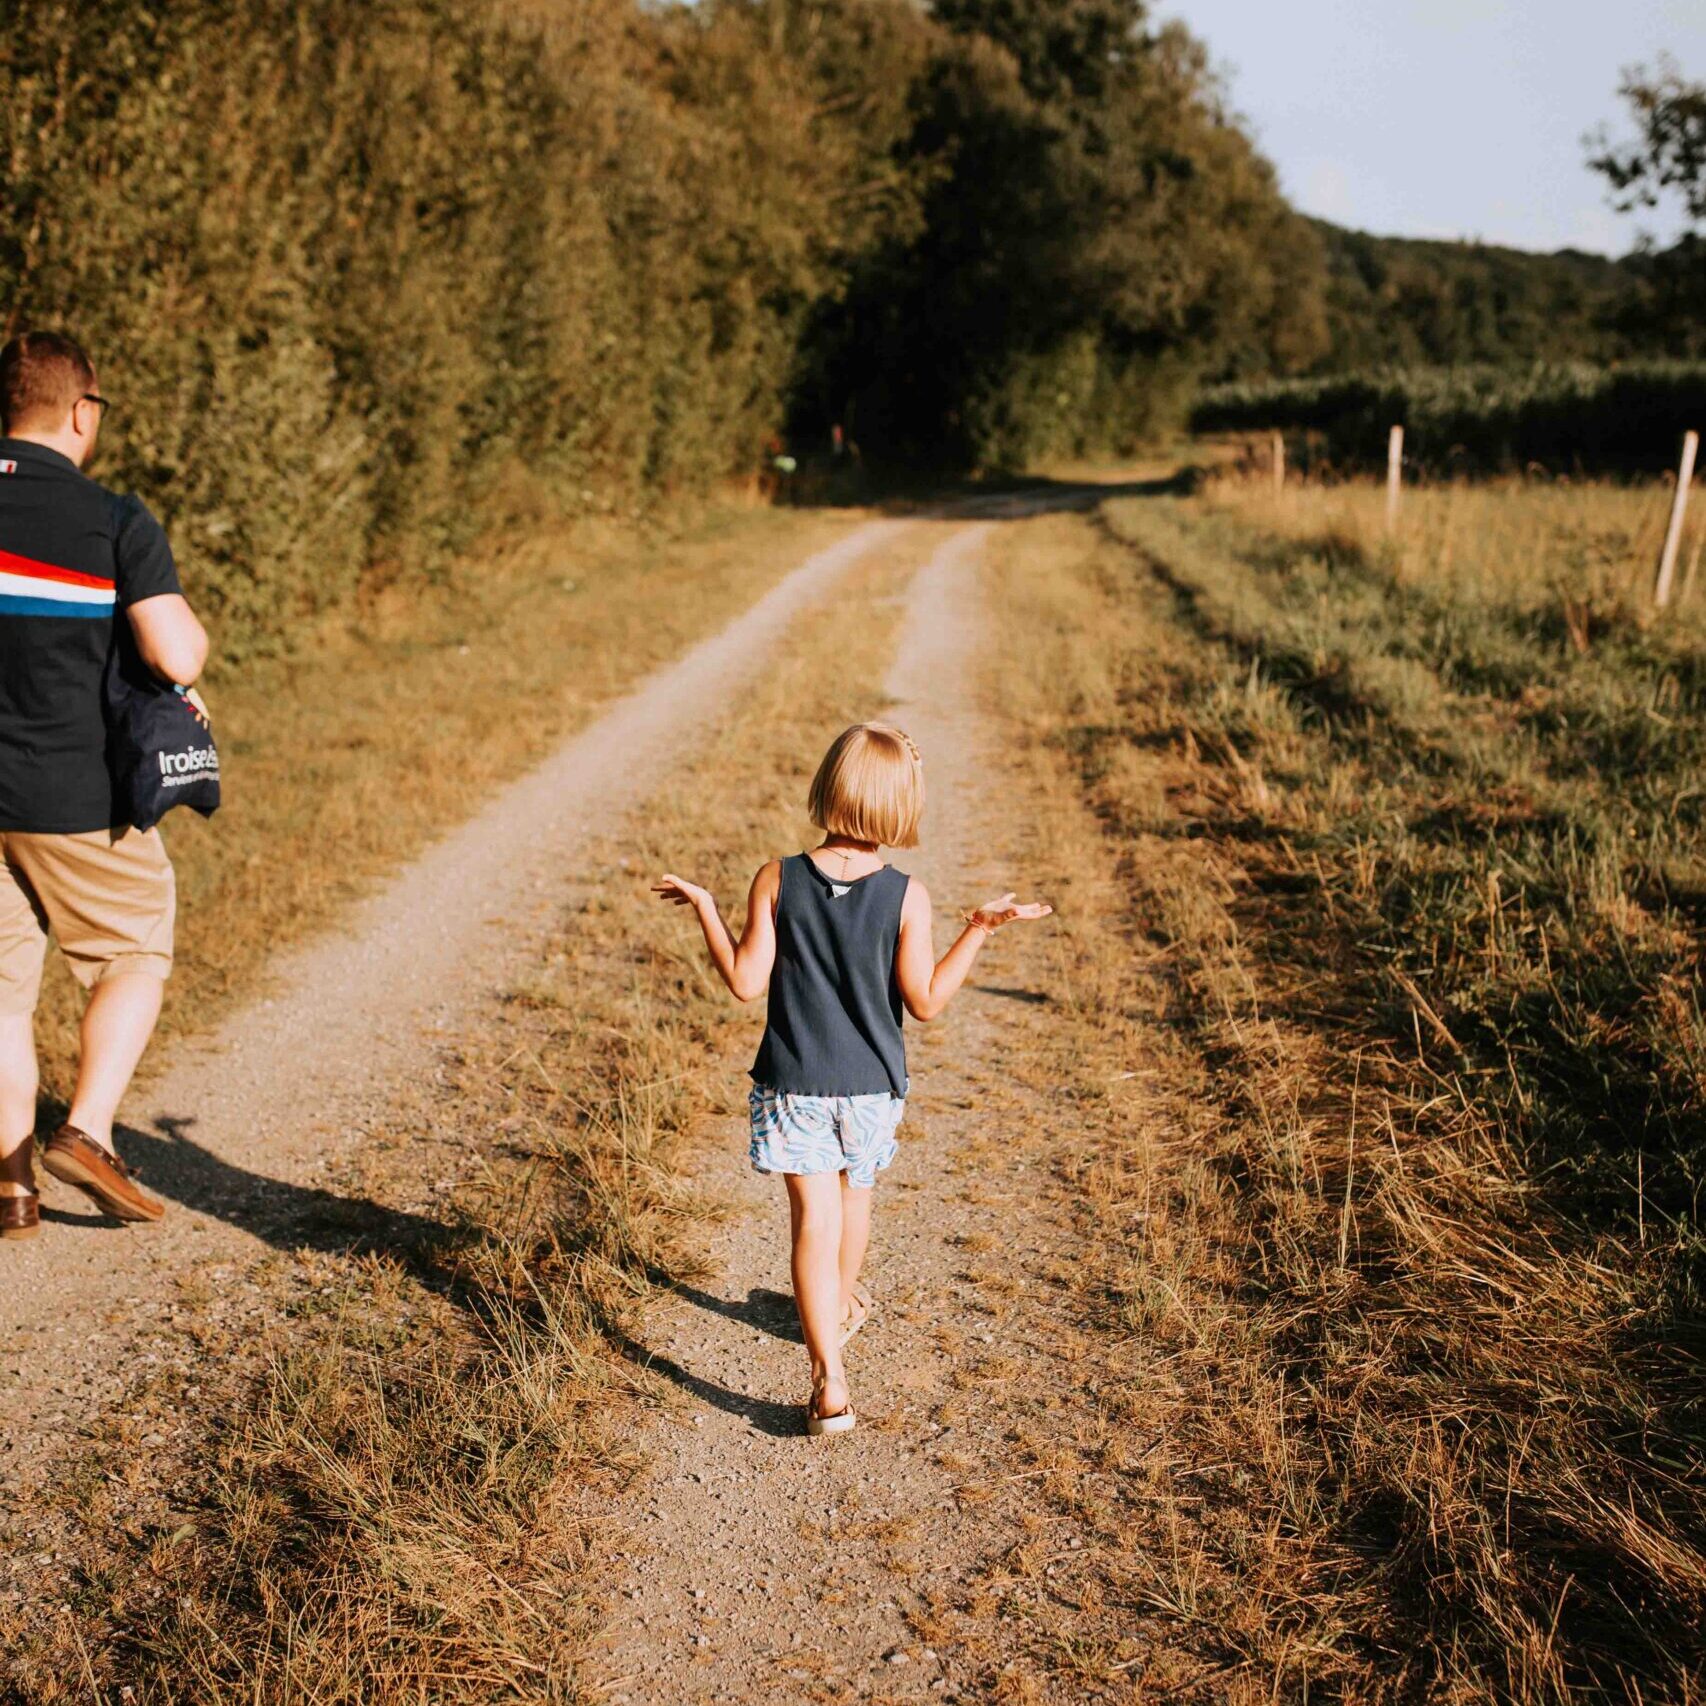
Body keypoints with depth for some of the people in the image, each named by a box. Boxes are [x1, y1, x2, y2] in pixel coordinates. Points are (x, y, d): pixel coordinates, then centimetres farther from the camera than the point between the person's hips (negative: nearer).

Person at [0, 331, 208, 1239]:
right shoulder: (117, 522, -11)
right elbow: (178, 660, -18)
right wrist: (188, 620, 3)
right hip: (77, 797, -4)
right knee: (134, 959, 15)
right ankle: (86, 1131, 3)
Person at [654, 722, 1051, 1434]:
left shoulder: (776, 881, -11)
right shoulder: (906, 895, -13)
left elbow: (745, 983, -9)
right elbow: (925, 1001, -10)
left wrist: (704, 907, 2)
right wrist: (980, 929, -3)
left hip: (792, 1084, -1)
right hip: (872, 1086, 1)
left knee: (814, 1219, 0)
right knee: (854, 1195, 26)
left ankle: (830, 1383, -7)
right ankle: (842, 1307, 51)